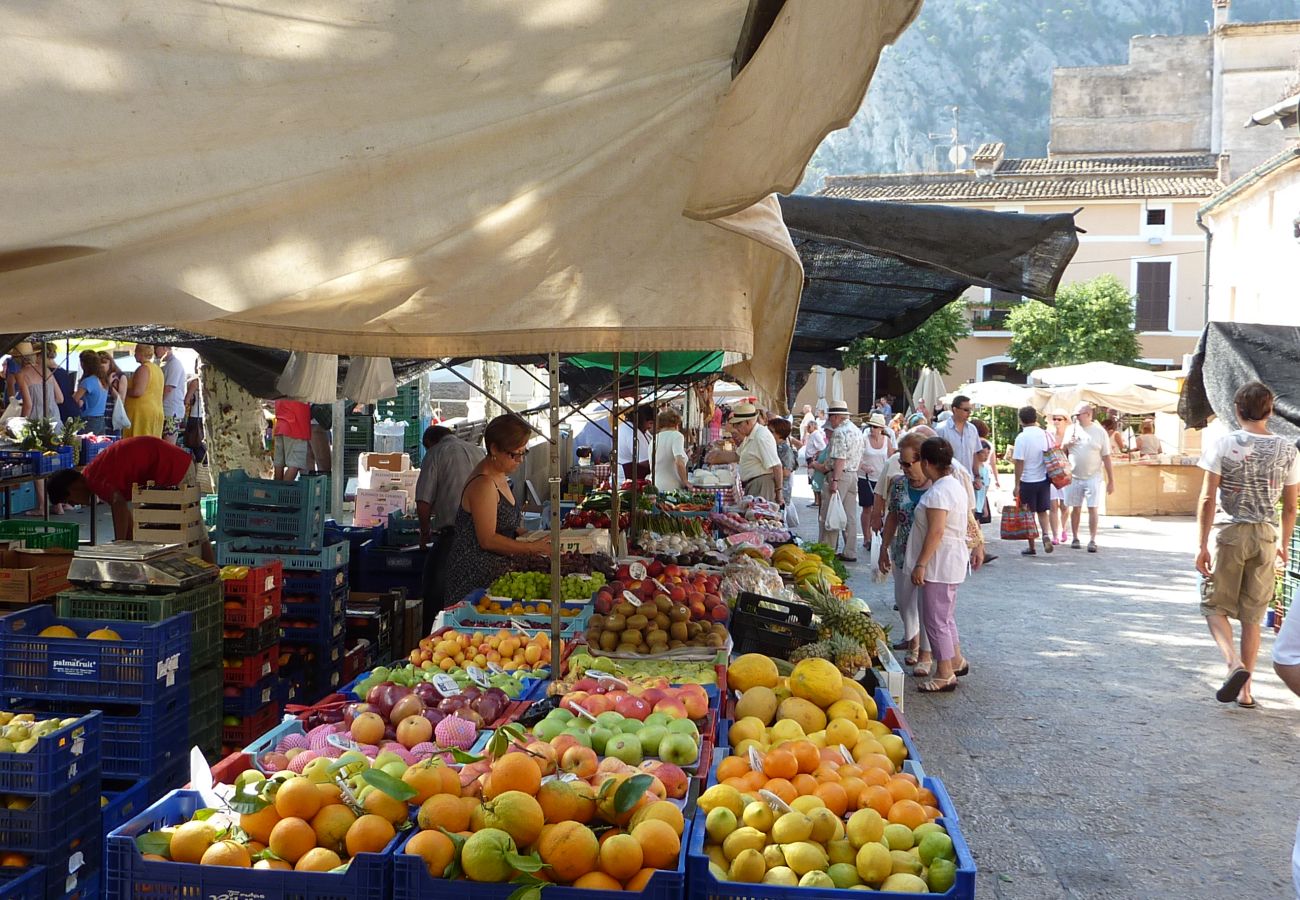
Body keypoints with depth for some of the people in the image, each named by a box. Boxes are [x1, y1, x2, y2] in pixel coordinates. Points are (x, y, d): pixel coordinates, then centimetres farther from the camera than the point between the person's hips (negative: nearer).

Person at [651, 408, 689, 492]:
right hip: (672, 488, -6)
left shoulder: (654, 439, 14)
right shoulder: (676, 435, -4)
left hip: (655, 488, 6)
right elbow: (679, 463, -18)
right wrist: (685, 482, -7)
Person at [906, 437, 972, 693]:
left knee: (936, 619, -3)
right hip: (953, 562, 11)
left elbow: (936, 532, -25)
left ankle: (944, 675, 3)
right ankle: (957, 662, 32)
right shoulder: (955, 485, 11)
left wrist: (921, 564, -22)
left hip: (939, 564, -11)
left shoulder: (938, 492, -21)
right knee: (946, 617, 21)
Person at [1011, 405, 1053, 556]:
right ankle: (1046, 535, -7)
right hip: (1044, 480, 4)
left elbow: (1019, 463, -15)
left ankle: (1031, 547, 11)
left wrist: (1017, 485, -10)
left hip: (1028, 481, -4)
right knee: (1042, 511, 16)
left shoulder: (1021, 438, -14)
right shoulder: (1045, 434, 0)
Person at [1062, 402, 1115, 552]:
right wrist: (1066, 444, -10)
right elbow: (1061, 451, 14)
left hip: (1093, 477, -2)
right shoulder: (1071, 429, 6)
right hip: (1074, 477, 3)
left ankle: (1092, 540, -1)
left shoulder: (1100, 432, -2)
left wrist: (1111, 481, -2)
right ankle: (1075, 538, 18)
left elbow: (1106, 458, 0)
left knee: (1093, 509, -5)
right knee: (1075, 508, 8)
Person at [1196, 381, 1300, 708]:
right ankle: (1245, 690, 14)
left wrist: (1202, 545, -5)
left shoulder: (1223, 445, -8)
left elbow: (1207, 499, -11)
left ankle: (1235, 663, -15)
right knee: (1251, 616, 11)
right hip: (1266, 535, 3)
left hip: (1231, 533, -3)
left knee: (1214, 606, 10)